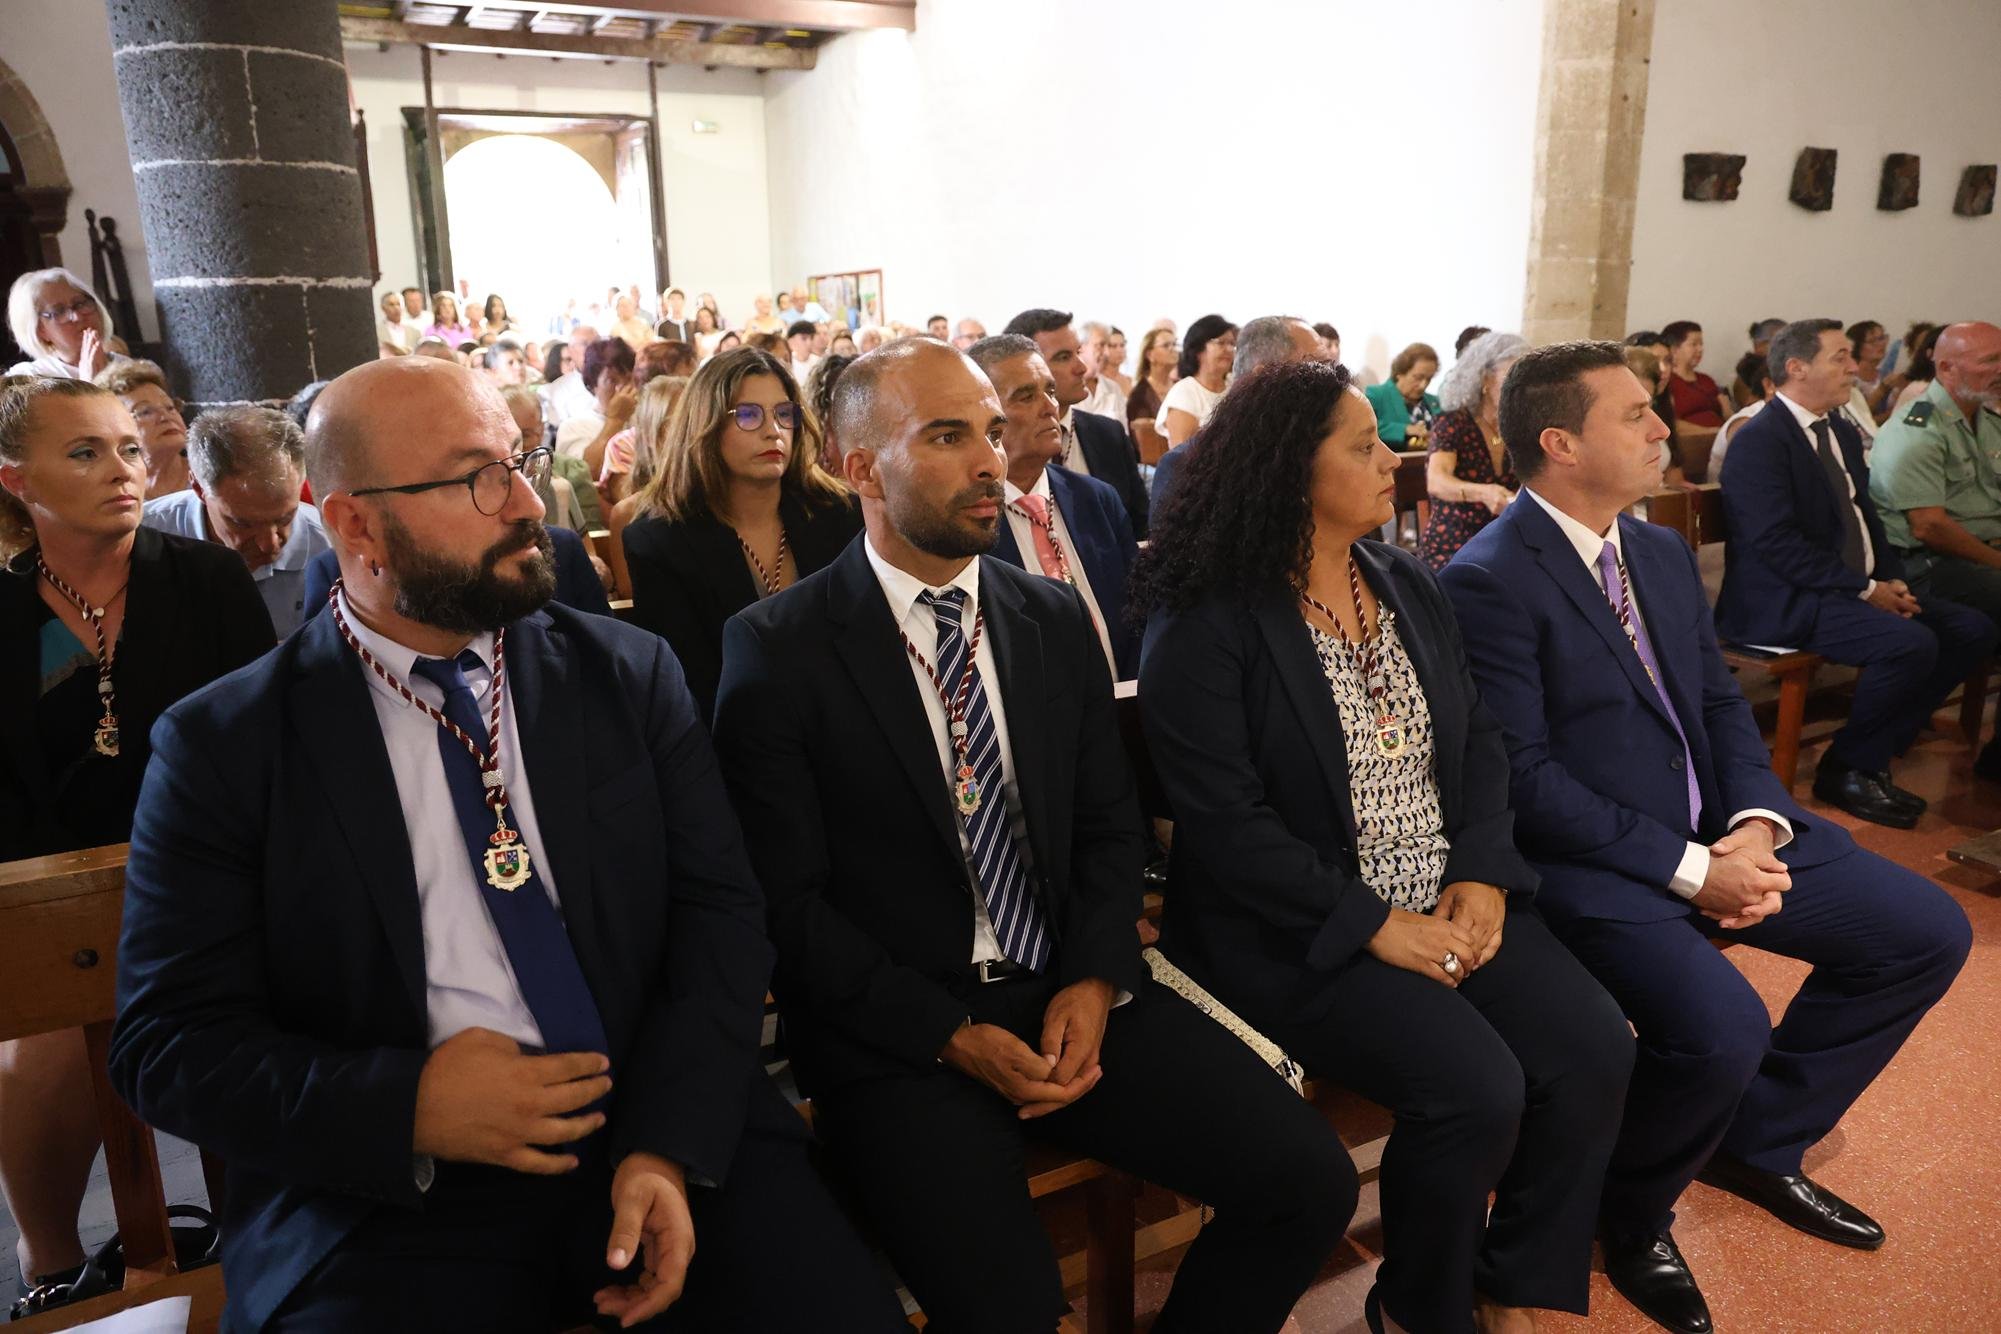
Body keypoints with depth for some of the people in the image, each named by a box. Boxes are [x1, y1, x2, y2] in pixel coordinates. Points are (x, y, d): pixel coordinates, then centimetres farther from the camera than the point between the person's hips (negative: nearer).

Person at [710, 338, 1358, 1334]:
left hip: (1067, 995, 5)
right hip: (896, 1028, -4)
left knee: (1311, 1181, -9)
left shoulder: (1056, 619, 9)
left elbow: (1108, 826, 11)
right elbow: (786, 897, -8)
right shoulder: (777, 649, -6)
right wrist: (951, 1035, -14)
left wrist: (1094, 982, -6)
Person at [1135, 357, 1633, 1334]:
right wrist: (1373, 926, -18)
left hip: (1452, 900, 7)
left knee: (1594, 1049, -11)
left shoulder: (1409, 587, 11)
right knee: (1475, 1087, -23)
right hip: (1302, 930, -6)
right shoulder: (1205, 629, -12)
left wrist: (1484, 872, -6)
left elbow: (1479, 740, 11)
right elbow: (1227, 824, -17)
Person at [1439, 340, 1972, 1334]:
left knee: (1928, 933, 7)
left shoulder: (1663, 552, 10)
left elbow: (1720, 703, 11)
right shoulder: (1488, 581, -17)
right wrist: (1688, 870, -19)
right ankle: (1630, 1213, 4)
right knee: (1722, 1025, -29)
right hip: (1589, 861, -9)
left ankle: (1758, 1140, 23)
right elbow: (1525, 778, -20)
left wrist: (1755, 825, -7)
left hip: (1715, 836, 9)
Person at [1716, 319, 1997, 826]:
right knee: (1911, 642, -27)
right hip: (1782, 603, -10)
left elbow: (1865, 515, 20)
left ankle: (1877, 751, 5)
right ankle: (1847, 769, -7)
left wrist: (1892, 579, 2)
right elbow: (1777, 543, -21)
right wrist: (1864, 589, -18)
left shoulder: (1843, 431, 16)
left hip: (1853, 589, 10)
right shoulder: (1760, 439, -14)